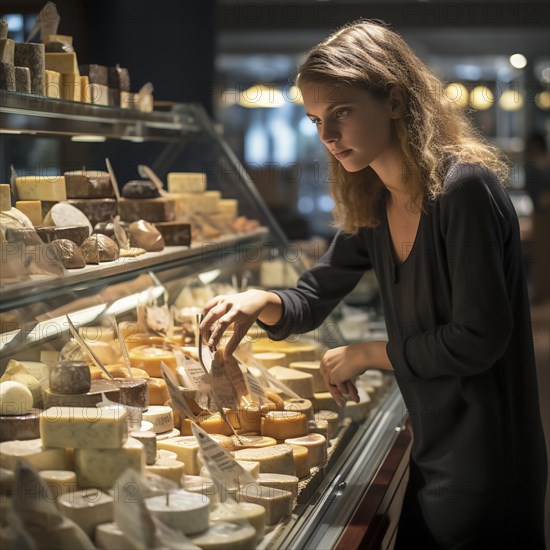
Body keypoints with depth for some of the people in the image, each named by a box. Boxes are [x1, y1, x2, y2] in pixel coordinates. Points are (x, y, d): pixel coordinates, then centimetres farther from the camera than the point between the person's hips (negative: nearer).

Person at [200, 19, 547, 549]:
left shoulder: (464, 188, -22)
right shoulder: (372, 206, 4)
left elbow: (479, 339, -23)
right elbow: (311, 299, 10)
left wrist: (368, 353, -12)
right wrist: (260, 302, -12)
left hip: (483, 467, -8)